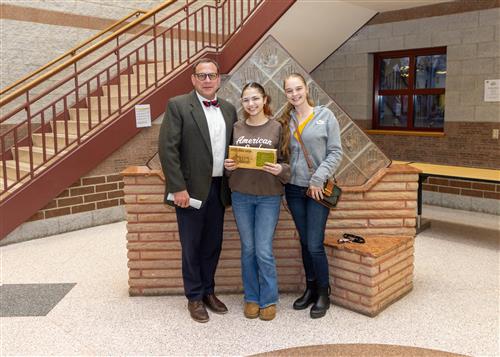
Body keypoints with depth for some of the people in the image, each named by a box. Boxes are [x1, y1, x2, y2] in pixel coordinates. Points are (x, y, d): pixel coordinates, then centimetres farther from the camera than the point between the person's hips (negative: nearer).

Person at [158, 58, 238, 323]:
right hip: (191, 190, -4)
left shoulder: (229, 109, 10)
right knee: (191, 247, 7)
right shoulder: (178, 105, -6)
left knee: (213, 245, 14)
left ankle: (208, 291, 32)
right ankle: (194, 298, 24)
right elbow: (167, 148, -11)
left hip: (218, 189, 5)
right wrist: (178, 188, -16)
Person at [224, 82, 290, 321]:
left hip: (268, 196, -3)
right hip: (241, 195, 3)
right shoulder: (236, 128, 5)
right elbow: (229, 158, 13)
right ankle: (251, 297, 27)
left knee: (264, 251, -2)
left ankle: (269, 300, 19)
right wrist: (228, 165, -9)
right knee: (248, 249, 10)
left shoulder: (277, 128, -3)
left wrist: (280, 169, -21)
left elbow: (287, 161, 0)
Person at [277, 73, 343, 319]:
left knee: (315, 245, -5)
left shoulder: (325, 116, -2)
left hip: (317, 189, -3)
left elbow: (335, 152, -4)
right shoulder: (286, 120, 7)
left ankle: (323, 293, 16)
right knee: (305, 242, 12)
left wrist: (318, 179, -12)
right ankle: (310, 288, 28)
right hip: (294, 188, 3)